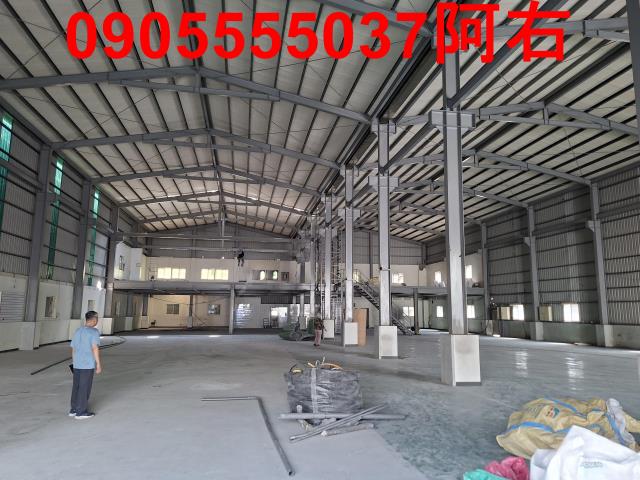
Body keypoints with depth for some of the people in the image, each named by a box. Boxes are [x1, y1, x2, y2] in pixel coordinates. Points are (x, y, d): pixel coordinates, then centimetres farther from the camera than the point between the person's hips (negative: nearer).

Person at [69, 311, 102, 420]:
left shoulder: (77, 331, 10)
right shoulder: (94, 331, -13)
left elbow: (73, 349, 14)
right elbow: (95, 348, -20)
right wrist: (99, 364, -15)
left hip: (77, 364, 7)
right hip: (88, 365, -7)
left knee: (77, 387, 15)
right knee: (84, 388, 0)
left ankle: (74, 409, 23)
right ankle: (81, 412, 6)